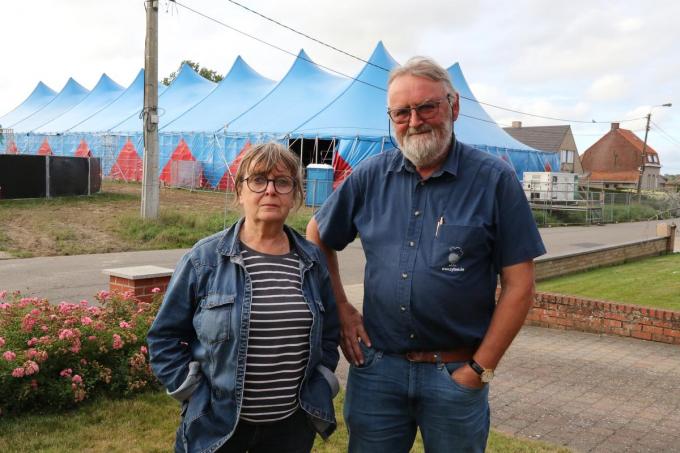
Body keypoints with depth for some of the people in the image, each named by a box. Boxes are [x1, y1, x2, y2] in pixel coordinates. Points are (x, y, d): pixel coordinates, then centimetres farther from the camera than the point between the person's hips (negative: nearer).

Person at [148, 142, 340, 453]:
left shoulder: (313, 262, 2)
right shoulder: (204, 258, -7)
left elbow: (330, 333, 14)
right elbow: (164, 336, -1)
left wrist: (318, 390, 6)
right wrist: (195, 393, -6)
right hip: (217, 424, -2)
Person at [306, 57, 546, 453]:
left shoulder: (494, 179, -8)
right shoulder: (371, 176, 1)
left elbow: (519, 285, -8)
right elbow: (317, 237, 14)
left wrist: (480, 369, -9)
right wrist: (340, 310, 6)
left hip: (455, 373, -2)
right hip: (376, 365, 3)